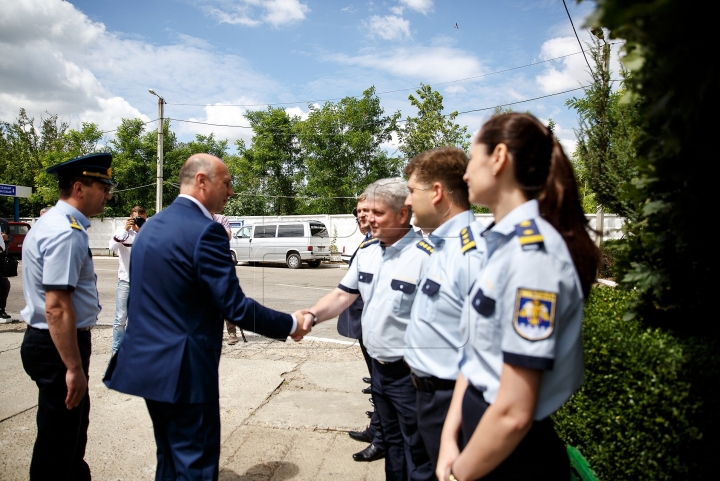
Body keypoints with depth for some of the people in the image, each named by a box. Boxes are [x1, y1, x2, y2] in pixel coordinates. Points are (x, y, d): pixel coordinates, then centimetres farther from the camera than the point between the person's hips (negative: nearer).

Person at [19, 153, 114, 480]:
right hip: (58, 346, -10)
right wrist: (74, 368, -25)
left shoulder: (55, 223, 10)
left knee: (74, 428, 27)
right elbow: (57, 308, -28)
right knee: (58, 441, 7)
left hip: (49, 341, 11)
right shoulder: (66, 233, -24)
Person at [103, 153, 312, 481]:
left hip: (147, 362, 9)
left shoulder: (151, 225, 10)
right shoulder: (204, 231, -19)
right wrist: (291, 324, -8)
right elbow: (234, 307, -21)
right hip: (182, 368, -9)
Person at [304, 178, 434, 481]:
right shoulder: (366, 251, 3)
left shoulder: (424, 256, -22)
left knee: (417, 454, 10)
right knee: (391, 442, 26)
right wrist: (311, 315, -8)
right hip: (378, 366, 7)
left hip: (410, 372, -7)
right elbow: (344, 294, 8)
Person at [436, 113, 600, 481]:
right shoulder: (502, 244, 3)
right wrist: (450, 436, 0)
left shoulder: (532, 253, -25)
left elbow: (514, 413, -25)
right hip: (481, 434, 8)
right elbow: (475, 353, 6)